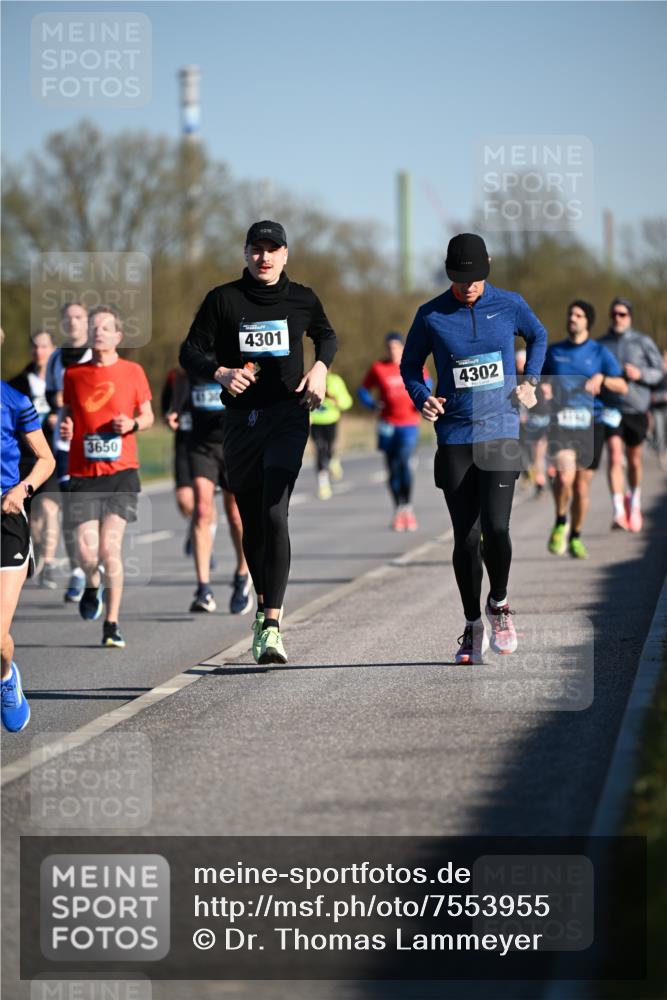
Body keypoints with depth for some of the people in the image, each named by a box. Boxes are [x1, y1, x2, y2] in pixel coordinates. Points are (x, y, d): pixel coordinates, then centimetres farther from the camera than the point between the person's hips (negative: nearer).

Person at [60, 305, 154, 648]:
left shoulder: (132, 372, 5)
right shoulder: (74, 374, 7)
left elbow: (147, 416, 13)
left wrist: (133, 424, -8)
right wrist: (65, 427, -5)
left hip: (121, 471, -1)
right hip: (83, 474, 1)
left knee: (110, 548, -10)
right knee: (87, 552, -7)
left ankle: (111, 625, 1)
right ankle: (92, 584, 30)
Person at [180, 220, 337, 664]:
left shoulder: (302, 299, 6)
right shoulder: (224, 299, 3)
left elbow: (327, 336, 25)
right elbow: (191, 352, 4)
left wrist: (320, 367, 5)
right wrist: (221, 372, -15)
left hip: (288, 416, -2)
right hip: (241, 420, 2)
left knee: (275, 513, -18)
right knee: (252, 520, 9)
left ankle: (272, 625, -23)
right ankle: (264, 604, 33)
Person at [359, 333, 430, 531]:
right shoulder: (377, 368, -1)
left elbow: (426, 381, 20)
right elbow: (363, 391, 8)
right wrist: (372, 404, -12)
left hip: (409, 424, -1)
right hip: (388, 424, 1)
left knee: (403, 461, -21)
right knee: (392, 469, 5)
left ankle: (408, 508, -12)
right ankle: (398, 511, 18)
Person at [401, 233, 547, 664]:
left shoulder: (509, 305, 1)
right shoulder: (431, 316, -2)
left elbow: (538, 336, 21)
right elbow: (410, 365, 12)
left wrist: (530, 381, 7)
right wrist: (423, 399, -7)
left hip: (501, 432, 0)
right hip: (454, 437, 0)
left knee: (496, 526, -15)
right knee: (466, 537, 0)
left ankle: (499, 604, 12)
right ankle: (474, 627, 15)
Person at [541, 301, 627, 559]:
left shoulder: (599, 353, 6)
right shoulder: (553, 351, 11)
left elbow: (622, 387, 1)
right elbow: (542, 381, 22)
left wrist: (601, 379, -17)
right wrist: (543, 389, -1)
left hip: (590, 424, 0)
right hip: (560, 422, 0)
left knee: (582, 487, 5)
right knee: (565, 475, -24)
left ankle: (575, 538, 25)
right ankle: (560, 524, 1)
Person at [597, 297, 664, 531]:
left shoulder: (643, 342, 2)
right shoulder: (600, 345, 6)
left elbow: (660, 372, 3)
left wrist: (640, 374, -14)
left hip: (637, 408, 0)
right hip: (610, 408, 0)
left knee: (634, 461, 10)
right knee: (614, 456, -16)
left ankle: (634, 501, 36)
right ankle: (618, 512, -21)